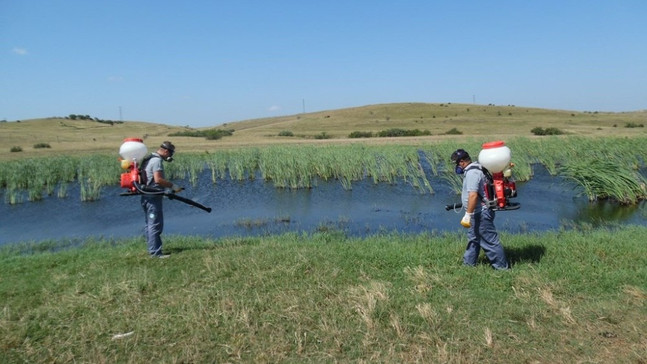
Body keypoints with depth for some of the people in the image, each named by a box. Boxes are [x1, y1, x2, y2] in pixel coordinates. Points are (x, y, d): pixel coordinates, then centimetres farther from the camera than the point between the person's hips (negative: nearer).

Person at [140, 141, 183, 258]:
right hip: (153, 197, -10)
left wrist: (167, 190, 18)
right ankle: (156, 252, -5)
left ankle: (152, 249, 23)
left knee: (150, 224, 15)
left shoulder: (149, 159, 17)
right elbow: (158, 179, -24)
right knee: (156, 225, -7)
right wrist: (172, 185, -15)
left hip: (147, 197, 11)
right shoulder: (157, 160, -14)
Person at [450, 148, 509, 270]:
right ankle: (468, 263, 28)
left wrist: (468, 214, -29)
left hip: (480, 213, -11)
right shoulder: (476, 169, 11)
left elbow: (473, 195, -30)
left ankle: (502, 266, 10)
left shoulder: (472, 173, -22)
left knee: (490, 240, -1)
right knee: (473, 238, 18)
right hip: (478, 213, 11)